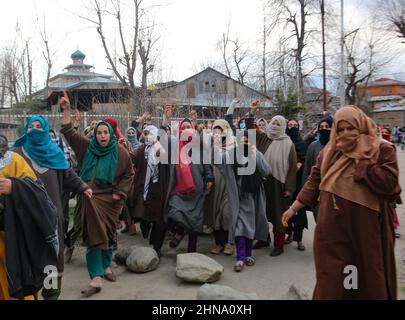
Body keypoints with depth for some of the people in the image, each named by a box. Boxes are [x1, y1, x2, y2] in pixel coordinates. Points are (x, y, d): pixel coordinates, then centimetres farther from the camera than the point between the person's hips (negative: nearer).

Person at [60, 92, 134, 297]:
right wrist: (66, 111, -5)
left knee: (108, 232, 10)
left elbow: (129, 174, 5)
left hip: (110, 199, 0)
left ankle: (106, 266, 31)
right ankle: (96, 278, -8)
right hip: (90, 198, 0)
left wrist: (120, 193, -5)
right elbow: (69, 133, 4)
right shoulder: (88, 147, 5)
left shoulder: (120, 152, 1)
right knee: (94, 234, -7)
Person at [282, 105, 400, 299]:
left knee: (368, 276, 12)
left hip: (366, 228, -3)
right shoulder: (329, 151, 7)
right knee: (331, 278, 10)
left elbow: (389, 183, -19)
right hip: (332, 227, 3)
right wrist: (294, 208, 5)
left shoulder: (382, 150, -5)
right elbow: (314, 182, 9)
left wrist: (359, 159, -16)